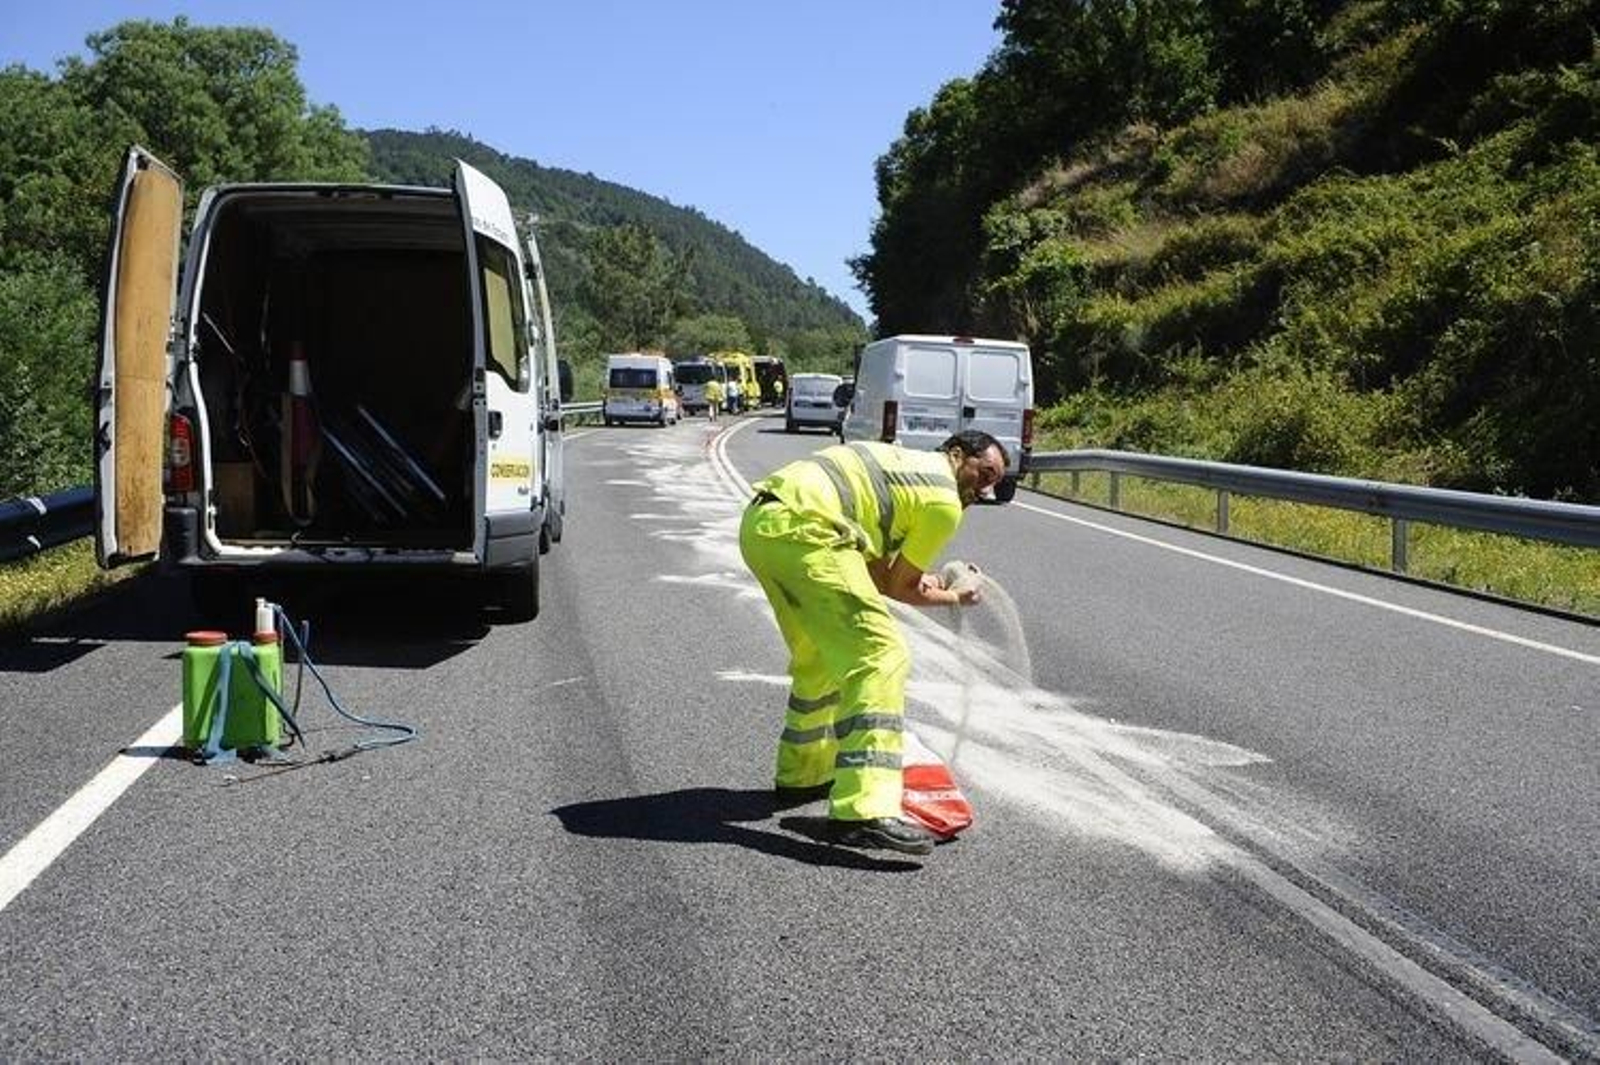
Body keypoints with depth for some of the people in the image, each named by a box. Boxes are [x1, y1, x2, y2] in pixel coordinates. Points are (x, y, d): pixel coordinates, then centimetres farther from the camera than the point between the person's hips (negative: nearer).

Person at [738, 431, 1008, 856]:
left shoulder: (900, 460, 28)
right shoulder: (944, 502, 2)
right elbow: (898, 588, 9)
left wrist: (910, 575, 21)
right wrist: (954, 598, 24)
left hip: (759, 522, 10)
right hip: (800, 530, -10)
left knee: (820, 657, 25)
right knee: (880, 657, -12)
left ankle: (802, 774, 39)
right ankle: (864, 811, -23)